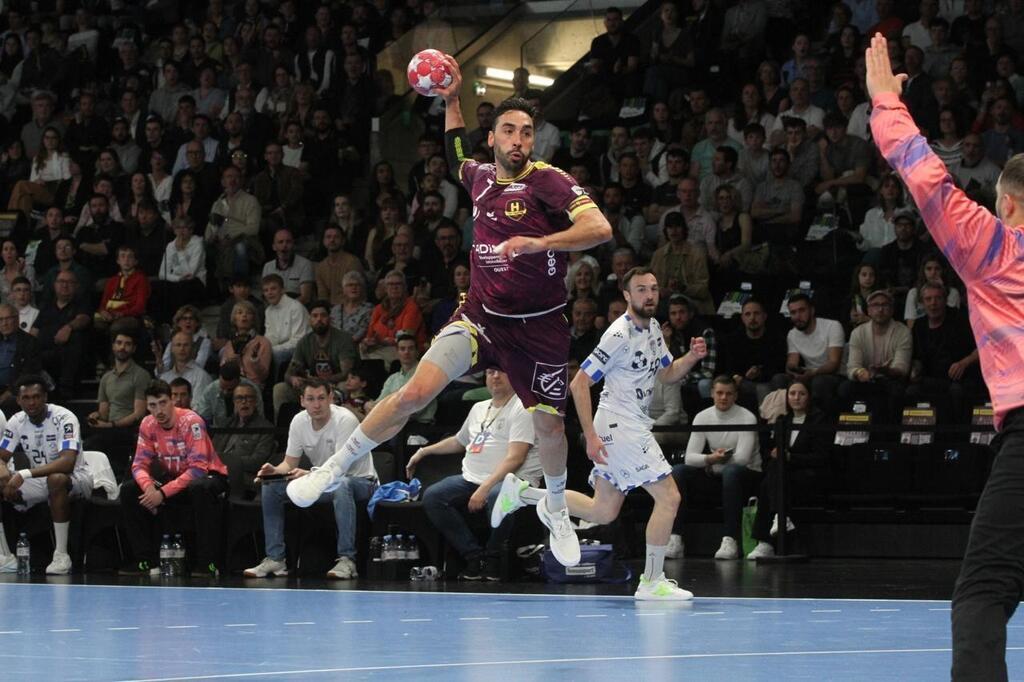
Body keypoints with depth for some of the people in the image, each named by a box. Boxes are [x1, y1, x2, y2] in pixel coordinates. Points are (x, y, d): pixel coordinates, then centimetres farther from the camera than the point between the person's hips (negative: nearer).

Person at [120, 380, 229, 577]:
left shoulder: (191, 422, -24)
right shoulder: (148, 425, -6)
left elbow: (198, 469, -30)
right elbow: (140, 465, -6)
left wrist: (163, 492, -36)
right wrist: (148, 486, -30)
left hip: (207, 475, -6)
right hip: (172, 476, 6)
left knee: (200, 488, -41)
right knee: (129, 489, -12)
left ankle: (207, 564, -32)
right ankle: (146, 562, -7)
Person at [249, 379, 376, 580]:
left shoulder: (345, 420, -24)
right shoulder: (299, 422, -4)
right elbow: (290, 463, 2)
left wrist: (310, 476, -48)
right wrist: (274, 471, -21)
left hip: (359, 481, -7)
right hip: (322, 481, 7)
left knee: (341, 485, -42)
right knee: (271, 488, -8)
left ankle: (347, 560, -38)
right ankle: (275, 559, -5)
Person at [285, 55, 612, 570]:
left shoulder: (547, 181, -12)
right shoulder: (481, 179, 4)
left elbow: (599, 228, -26)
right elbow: (457, 156, 30)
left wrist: (538, 242, -34)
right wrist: (451, 102, 25)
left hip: (538, 327, -2)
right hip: (480, 315, 2)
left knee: (548, 425, 9)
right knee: (417, 391, -17)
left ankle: (556, 510, 39)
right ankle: (331, 471, -6)